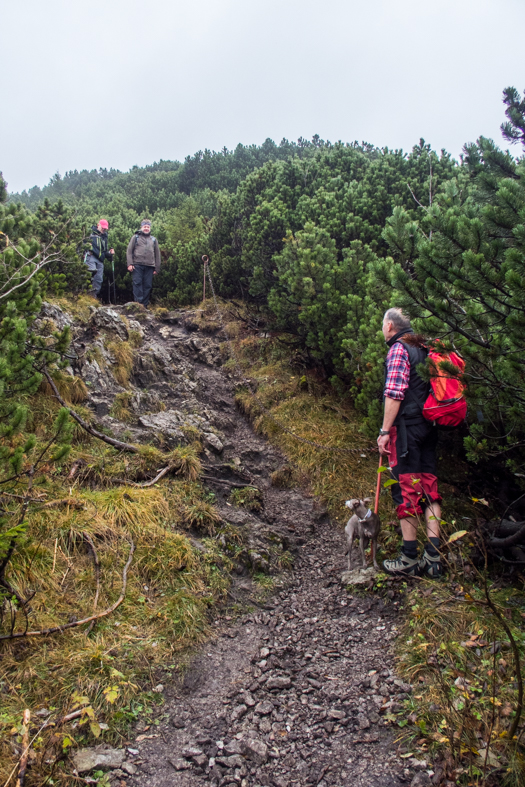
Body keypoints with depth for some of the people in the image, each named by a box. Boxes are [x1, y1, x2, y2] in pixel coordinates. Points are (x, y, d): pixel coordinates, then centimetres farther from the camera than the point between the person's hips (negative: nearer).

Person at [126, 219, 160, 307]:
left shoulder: (153, 239, 20)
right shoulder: (136, 237, 12)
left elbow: (157, 254, 19)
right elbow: (129, 251, 6)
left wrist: (157, 268, 11)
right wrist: (130, 264, -6)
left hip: (149, 266, 2)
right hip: (137, 265, -2)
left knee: (148, 286, 0)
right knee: (137, 283, -10)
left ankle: (145, 305, 3)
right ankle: (138, 302, -13)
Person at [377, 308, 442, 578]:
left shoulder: (398, 349, -7)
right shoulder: (423, 349, 18)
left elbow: (394, 393, -16)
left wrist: (385, 431, -15)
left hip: (406, 424, -8)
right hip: (428, 426, 8)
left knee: (406, 490, -4)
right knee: (429, 488, 7)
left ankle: (409, 558, 0)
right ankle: (433, 557, 8)